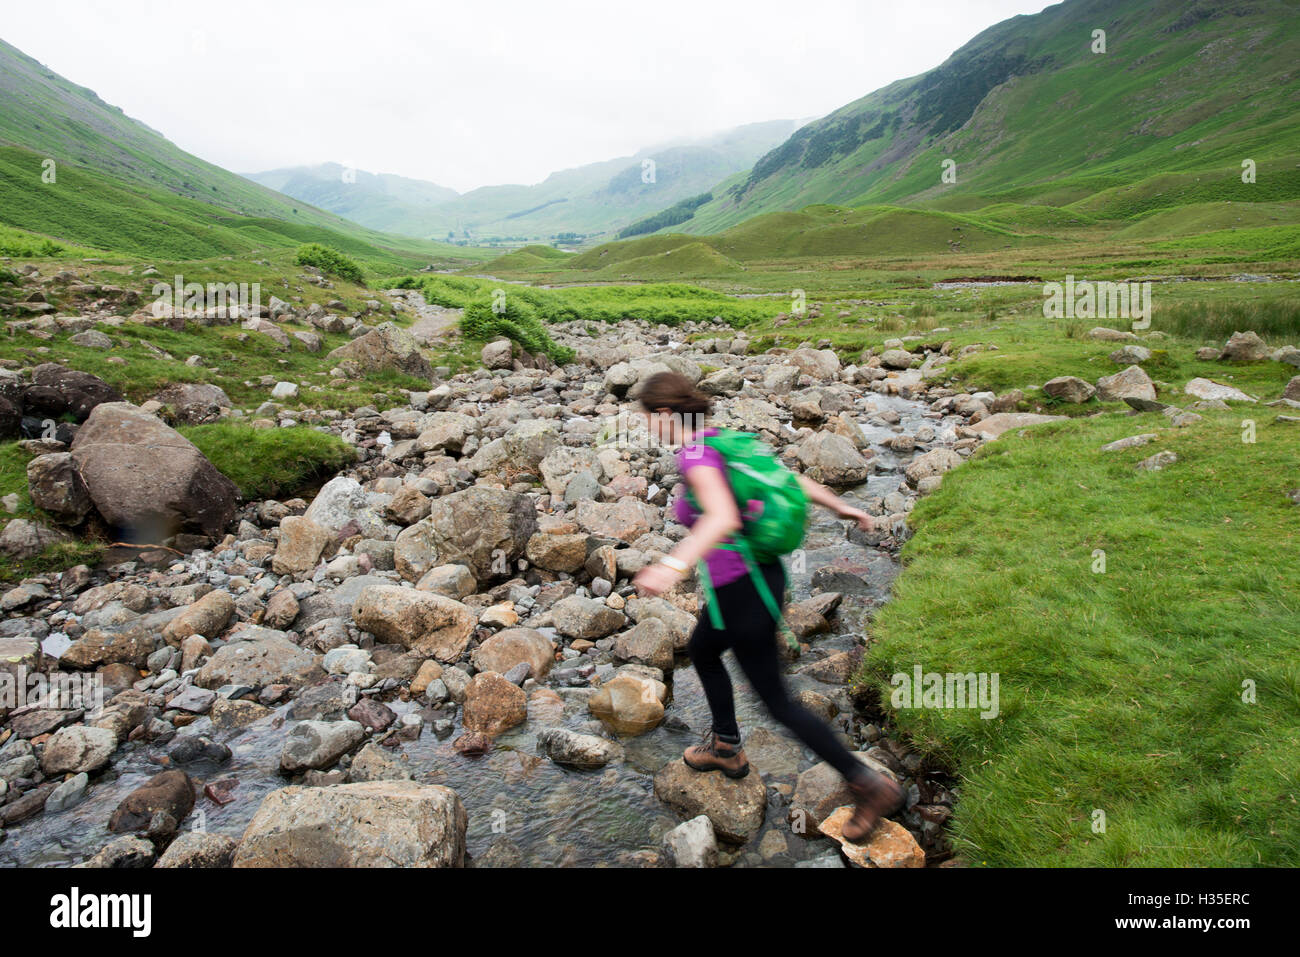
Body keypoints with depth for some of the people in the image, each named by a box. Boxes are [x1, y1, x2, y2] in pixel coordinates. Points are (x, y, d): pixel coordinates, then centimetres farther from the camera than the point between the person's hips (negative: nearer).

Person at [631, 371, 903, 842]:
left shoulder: (696, 454, -23)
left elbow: (724, 518, -40)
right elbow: (789, 476, 10)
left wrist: (672, 565, -53)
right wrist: (841, 506, 20)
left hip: (742, 591, -10)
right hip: (760, 573, 10)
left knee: (776, 701, 7)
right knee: (700, 650, 30)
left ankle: (868, 783, 15)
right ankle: (726, 747, 48)